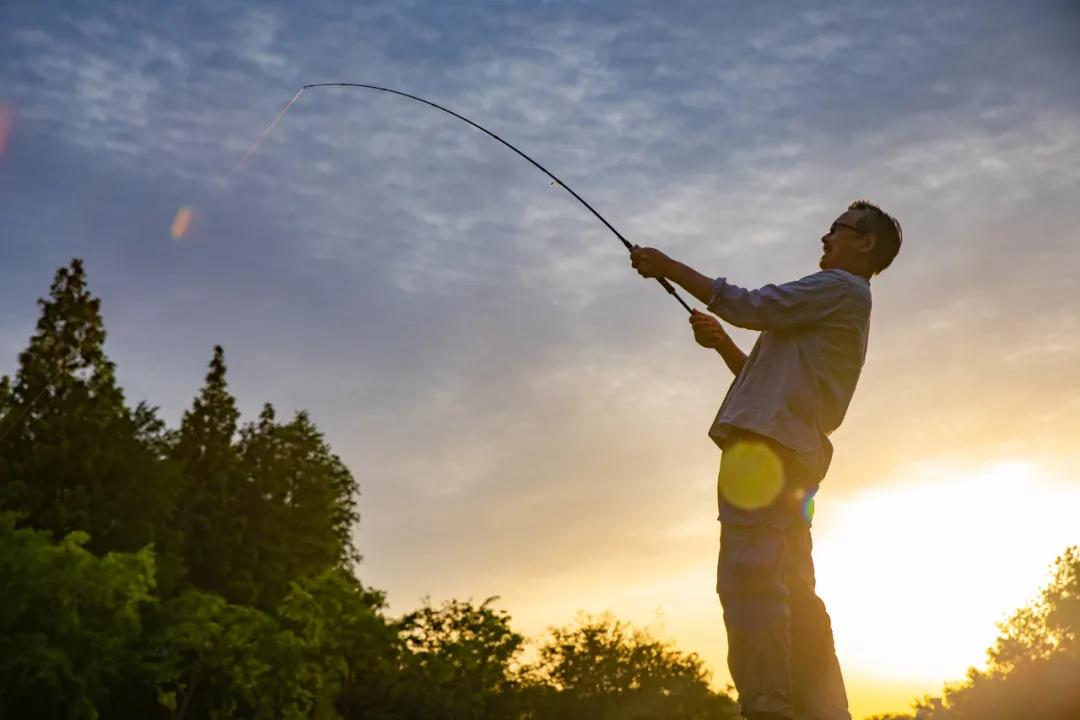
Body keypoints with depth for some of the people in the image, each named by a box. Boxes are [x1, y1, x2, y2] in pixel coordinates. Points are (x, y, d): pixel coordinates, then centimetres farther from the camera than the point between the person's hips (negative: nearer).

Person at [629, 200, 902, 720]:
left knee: (749, 579, -19)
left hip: (768, 445, -11)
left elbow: (749, 306, -5)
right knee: (791, 591, 8)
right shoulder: (834, 307, 32)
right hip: (790, 451, 11)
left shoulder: (842, 288, 2)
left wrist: (669, 267, 1)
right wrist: (722, 343, 22)